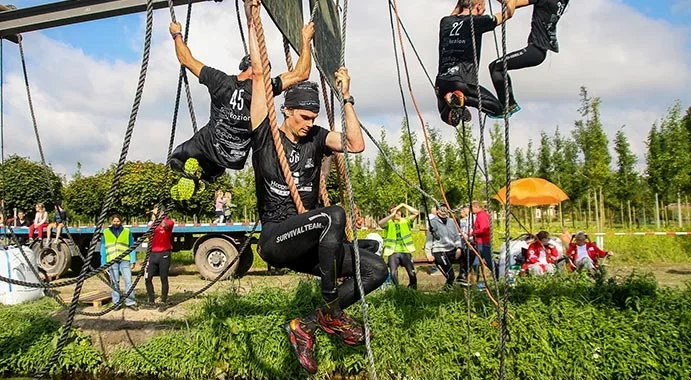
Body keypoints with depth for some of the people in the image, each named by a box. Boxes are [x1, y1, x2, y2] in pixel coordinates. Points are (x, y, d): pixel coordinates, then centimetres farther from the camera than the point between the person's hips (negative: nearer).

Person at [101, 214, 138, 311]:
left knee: (128, 280, -7)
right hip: (111, 261, 1)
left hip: (125, 260, 0)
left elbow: (132, 247, 9)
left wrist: (133, 261, 1)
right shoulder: (106, 232, 13)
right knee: (115, 282, 3)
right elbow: (103, 249, 12)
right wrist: (103, 263, 6)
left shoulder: (127, 232, 12)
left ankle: (130, 302, -2)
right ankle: (116, 303, 11)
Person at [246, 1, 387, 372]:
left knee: (376, 269, -7)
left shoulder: (315, 139, 11)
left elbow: (356, 145, -3)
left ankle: (305, 325, -1)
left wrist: (346, 96, -1)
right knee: (334, 215, -35)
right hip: (275, 238, -6)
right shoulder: (265, 134, 0)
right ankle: (331, 311, -19)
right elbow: (259, 74, -2)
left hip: (309, 244, 6)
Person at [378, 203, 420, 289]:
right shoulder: (388, 223, 4)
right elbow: (380, 223, -18)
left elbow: (416, 212, 1)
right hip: (393, 252, -1)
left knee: (412, 273, 0)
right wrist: (392, 215, -16)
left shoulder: (405, 221, 11)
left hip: (405, 251, 2)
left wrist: (403, 205, -1)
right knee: (393, 274, -9)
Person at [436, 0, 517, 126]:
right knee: (497, 108, 8)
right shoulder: (477, 21, -2)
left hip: (441, 81, 6)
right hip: (463, 81, -5)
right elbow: (508, 13, 12)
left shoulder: (445, 22, 13)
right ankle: (462, 98, -14)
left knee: (448, 116, 27)